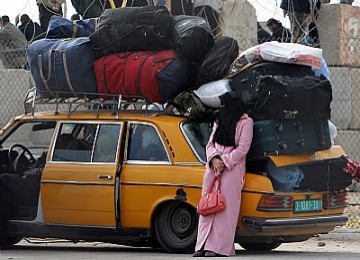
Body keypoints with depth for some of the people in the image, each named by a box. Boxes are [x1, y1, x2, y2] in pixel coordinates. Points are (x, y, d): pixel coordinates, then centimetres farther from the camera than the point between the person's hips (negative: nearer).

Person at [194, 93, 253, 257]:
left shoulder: (245, 122, 3)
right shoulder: (219, 122, 21)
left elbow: (243, 148, -6)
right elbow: (210, 144, 14)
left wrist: (224, 162, -12)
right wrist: (214, 159, -7)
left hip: (232, 169, -6)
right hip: (213, 168, 6)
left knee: (225, 207, -12)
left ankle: (218, 247, -15)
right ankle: (204, 245, -2)